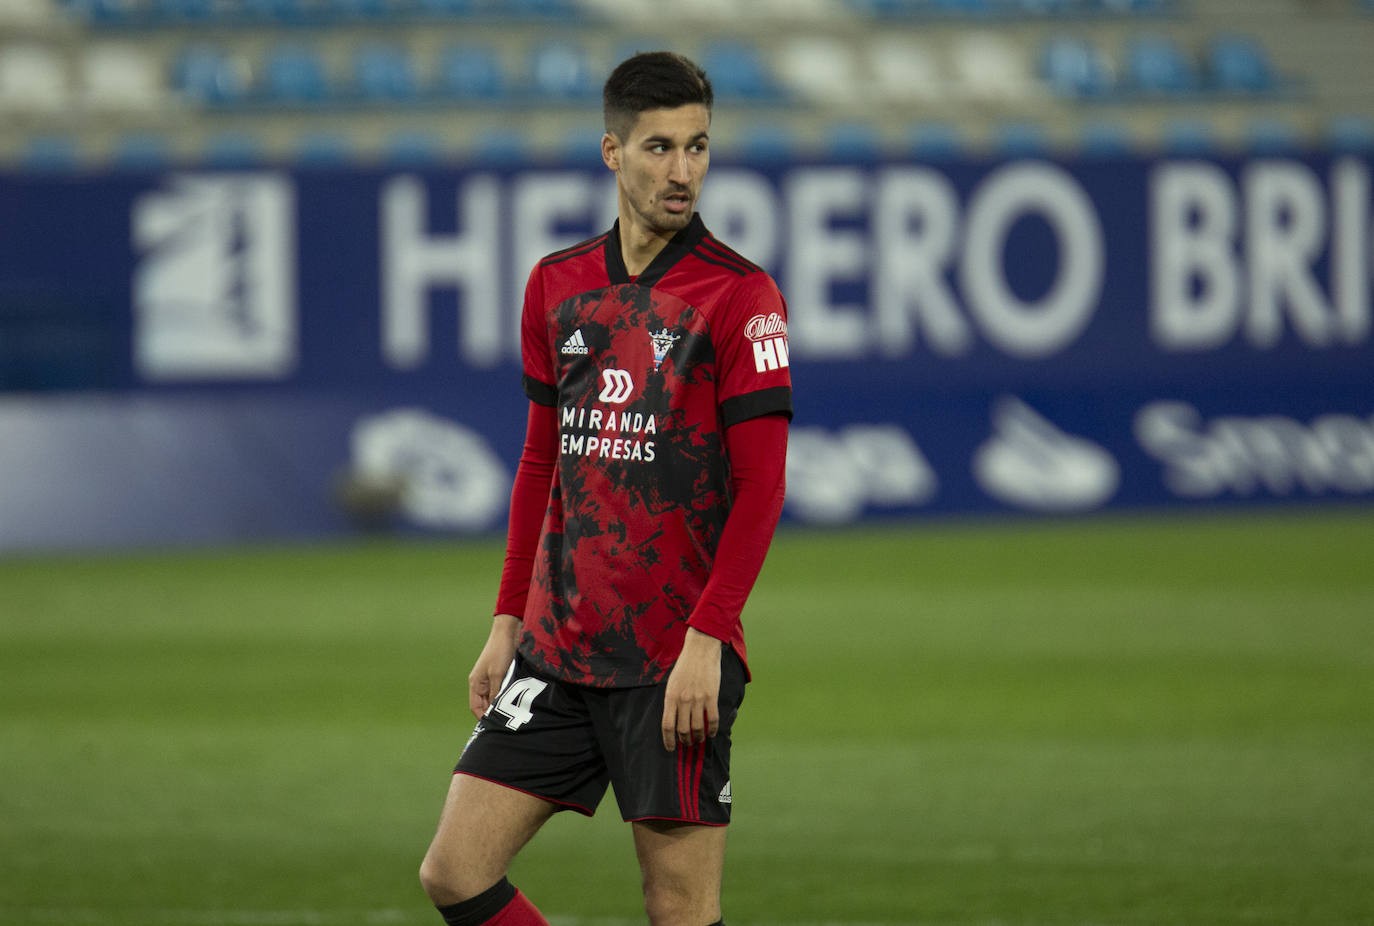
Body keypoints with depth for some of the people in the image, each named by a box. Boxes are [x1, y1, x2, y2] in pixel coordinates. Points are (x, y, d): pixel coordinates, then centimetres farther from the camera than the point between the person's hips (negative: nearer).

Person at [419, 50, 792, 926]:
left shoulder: (739, 293, -7)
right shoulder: (557, 285, 10)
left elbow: (761, 485, -10)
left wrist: (706, 638, -17)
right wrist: (508, 621, 14)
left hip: (675, 659, -6)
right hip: (557, 648, 6)